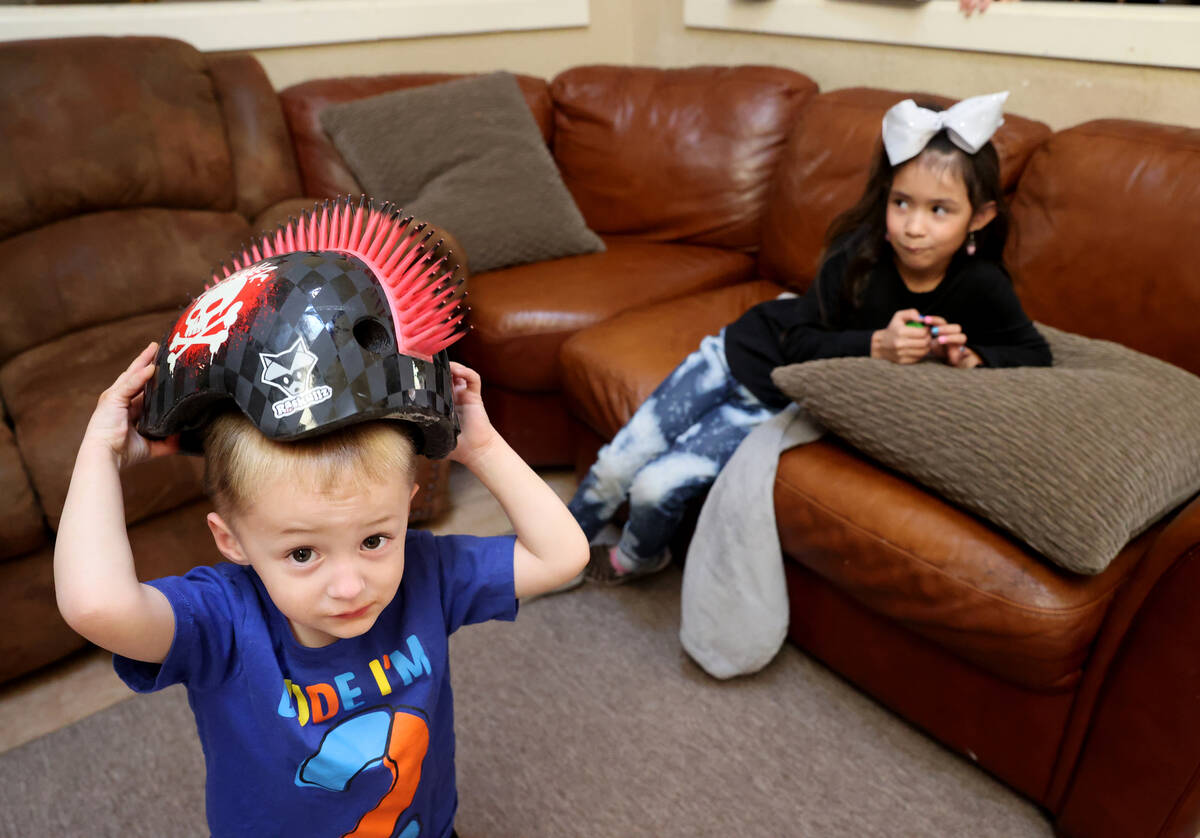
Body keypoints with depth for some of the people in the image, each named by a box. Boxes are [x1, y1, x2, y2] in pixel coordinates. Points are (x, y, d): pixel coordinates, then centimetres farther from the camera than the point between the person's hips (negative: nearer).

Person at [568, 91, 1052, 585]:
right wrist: (875, 345, -30)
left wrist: (969, 357, -23)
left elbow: (1035, 355, -4)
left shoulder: (980, 287, -16)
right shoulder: (860, 253, -17)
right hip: (743, 352, 1)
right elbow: (799, 341, -15)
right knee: (616, 463, 0)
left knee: (657, 487, -14)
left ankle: (636, 556, 22)